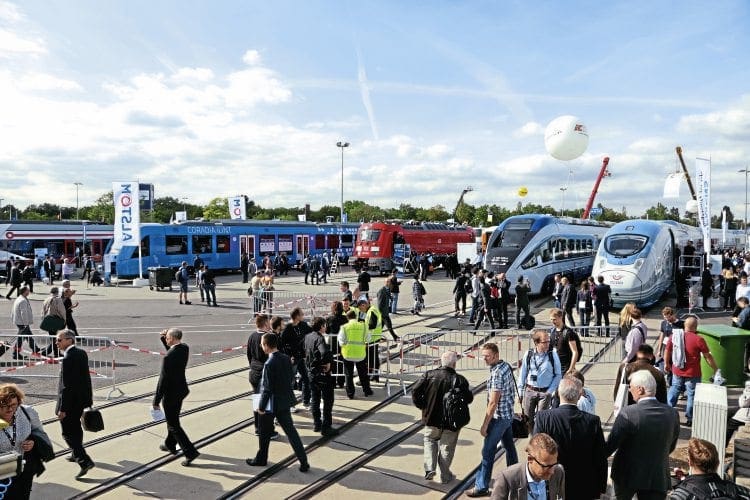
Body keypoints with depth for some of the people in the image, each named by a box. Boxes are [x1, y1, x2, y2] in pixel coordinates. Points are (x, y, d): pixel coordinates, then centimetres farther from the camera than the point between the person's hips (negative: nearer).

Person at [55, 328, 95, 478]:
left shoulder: (68, 358, -23)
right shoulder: (82, 353, 4)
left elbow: (66, 385, -24)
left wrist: (62, 408, -20)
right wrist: (88, 400, 20)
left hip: (71, 401, -9)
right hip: (82, 399, 9)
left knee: (68, 433, -1)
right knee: (75, 428, 26)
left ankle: (85, 461, -7)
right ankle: (78, 454, 43)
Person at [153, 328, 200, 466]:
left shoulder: (168, 358, -28)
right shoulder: (185, 348, -5)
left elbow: (163, 380, -24)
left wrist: (156, 401, -15)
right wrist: (163, 339, 6)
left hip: (170, 394, -8)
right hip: (181, 390, 8)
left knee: (173, 425, 3)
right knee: (172, 419, 26)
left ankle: (190, 452, 1)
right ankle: (170, 445, 43)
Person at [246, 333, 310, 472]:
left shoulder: (269, 364, -23)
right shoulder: (286, 358, -1)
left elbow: (267, 388, -20)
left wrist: (261, 406, -10)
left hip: (272, 404, -6)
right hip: (285, 401, 6)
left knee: (265, 432, 14)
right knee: (290, 431, 9)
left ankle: (261, 459, 32)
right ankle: (303, 462, 7)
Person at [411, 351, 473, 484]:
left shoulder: (429, 375, -7)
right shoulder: (459, 380, -13)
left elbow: (415, 392, -9)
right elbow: (469, 398, -10)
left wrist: (422, 406, 4)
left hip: (431, 418, 2)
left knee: (430, 440, 25)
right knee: (446, 448, 14)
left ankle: (429, 468, 10)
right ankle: (445, 476, 25)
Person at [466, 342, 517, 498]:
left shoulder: (497, 374, -26)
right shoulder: (506, 366, 2)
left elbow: (493, 403, -24)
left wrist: (484, 425, -18)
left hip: (499, 416, -9)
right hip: (509, 414, 9)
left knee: (488, 451, -2)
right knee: (509, 445, 23)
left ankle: (481, 487, 5)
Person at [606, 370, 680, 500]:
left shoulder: (628, 413, -22)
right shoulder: (672, 414, -8)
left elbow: (611, 444, -16)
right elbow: (671, 447, 6)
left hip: (627, 476, -3)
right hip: (658, 478, 3)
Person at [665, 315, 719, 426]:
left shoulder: (674, 337, -2)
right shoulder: (698, 339, -16)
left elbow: (667, 351, 9)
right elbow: (708, 357, -10)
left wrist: (666, 364, 24)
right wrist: (716, 369, 3)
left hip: (677, 372, 4)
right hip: (692, 374, -4)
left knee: (674, 391, 20)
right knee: (692, 395, 9)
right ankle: (690, 419, 17)